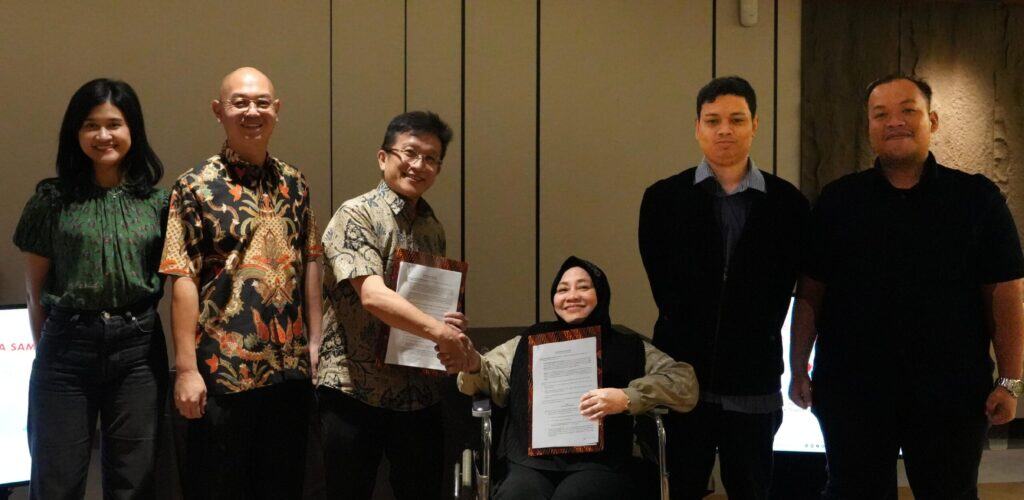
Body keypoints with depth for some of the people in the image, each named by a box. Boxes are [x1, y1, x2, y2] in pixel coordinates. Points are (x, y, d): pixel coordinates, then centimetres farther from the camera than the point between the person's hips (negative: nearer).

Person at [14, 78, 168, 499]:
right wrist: (48, 349, 6)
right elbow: (35, 290, 6)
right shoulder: (52, 200, 2)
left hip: (138, 351, 1)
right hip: (67, 348, -1)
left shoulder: (159, 201, 5)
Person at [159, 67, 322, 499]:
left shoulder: (293, 184, 10)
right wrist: (186, 368, -14)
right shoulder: (197, 187, -5)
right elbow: (183, 280, -10)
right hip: (223, 369, -5)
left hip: (290, 369, 5)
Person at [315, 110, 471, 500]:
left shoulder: (433, 229, 15)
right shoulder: (356, 215, -7)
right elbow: (373, 295, -21)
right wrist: (441, 332, -27)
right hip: (355, 390, -6)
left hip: (420, 393, 6)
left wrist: (457, 335, -1)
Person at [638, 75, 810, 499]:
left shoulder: (787, 203, 2)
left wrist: (756, 344, -4)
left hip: (754, 382, 0)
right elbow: (663, 285, 1)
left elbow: (783, 286, 2)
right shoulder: (663, 198, 2)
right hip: (683, 372, 0)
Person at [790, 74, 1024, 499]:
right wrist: (798, 369, 2)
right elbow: (810, 294, 6)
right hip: (851, 390, 1)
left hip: (952, 395, 0)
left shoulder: (977, 197, 0)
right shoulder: (838, 201, 5)